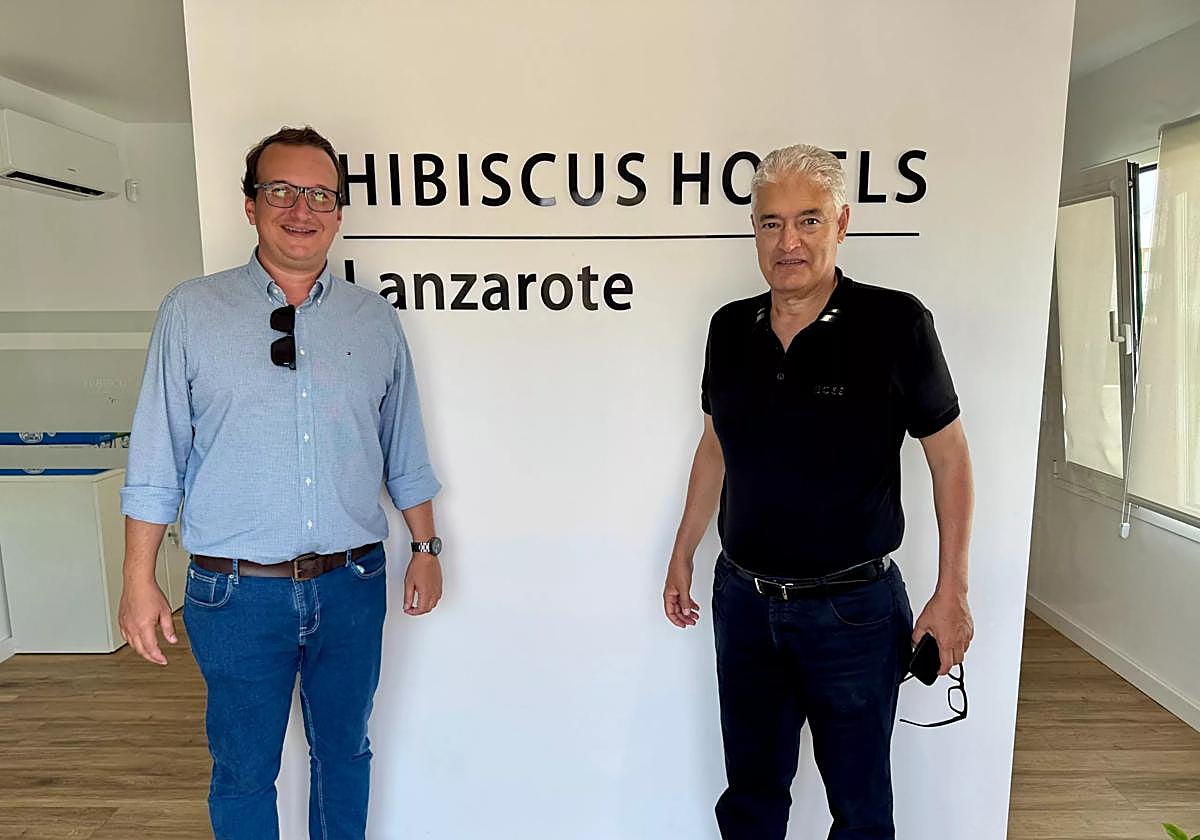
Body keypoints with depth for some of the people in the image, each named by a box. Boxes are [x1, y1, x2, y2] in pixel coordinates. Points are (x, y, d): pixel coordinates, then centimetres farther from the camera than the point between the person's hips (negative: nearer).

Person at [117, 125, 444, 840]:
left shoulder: (376, 319, 4)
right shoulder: (192, 311, -2)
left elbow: (405, 453, 9)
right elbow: (156, 460, -1)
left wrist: (425, 548, 9)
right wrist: (139, 579, -3)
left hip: (353, 584, 2)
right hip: (237, 593, -2)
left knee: (345, 752, 19)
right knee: (244, 772, 14)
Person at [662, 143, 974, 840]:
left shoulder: (895, 323, -13)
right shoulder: (731, 329, 0)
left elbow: (950, 455, -6)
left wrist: (953, 593, -8)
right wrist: (683, 554, 14)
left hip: (854, 607, -3)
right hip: (744, 599, 4)